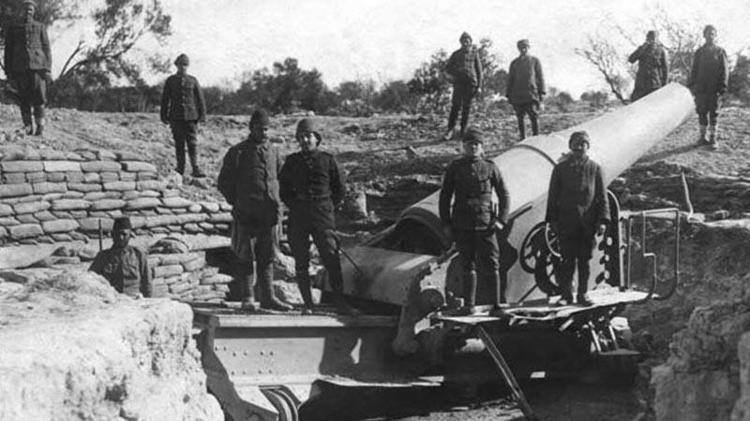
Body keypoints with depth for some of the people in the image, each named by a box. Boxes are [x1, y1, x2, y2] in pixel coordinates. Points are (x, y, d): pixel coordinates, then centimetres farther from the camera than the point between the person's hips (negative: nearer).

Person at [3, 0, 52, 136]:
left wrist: (47, 69, -2)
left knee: (39, 98, -7)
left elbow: (46, 48, 8)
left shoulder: (40, 27, 13)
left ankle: (40, 127, -2)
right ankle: (28, 126, 4)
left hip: (37, 66, -1)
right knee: (24, 99, 0)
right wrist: (9, 72, 6)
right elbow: (8, 51, 14)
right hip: (20, 68, 1)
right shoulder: (13, 29, 15)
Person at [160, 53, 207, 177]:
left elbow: (200, 99, 8)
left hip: (191, 116, -1)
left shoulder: (193, 80, 7)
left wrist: (202, 115, 1)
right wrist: (164, 116, 4)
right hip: (176, 118, 1)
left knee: (192, 143, -7)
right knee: (179, 144, 4)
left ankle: (195, 169, -10)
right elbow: (165, 99, 9)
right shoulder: (170, 81, 7)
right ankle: (180, 169, 10)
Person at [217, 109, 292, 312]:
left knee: (267, 257, 4)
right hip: (246, 214, -4)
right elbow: (223, 182, 4)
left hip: (269, 213, 4)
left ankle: (268, 297, 7)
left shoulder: (274, 152, 14)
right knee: (245, 256, 0)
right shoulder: (237, 152, 1)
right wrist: (237, 202, -1)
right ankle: (247, 298, 5)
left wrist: (276, 201, 12)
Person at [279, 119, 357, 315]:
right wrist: (296, 207, 9)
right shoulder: (292, 162, 8)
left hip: (322, 217, -1)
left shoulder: (327, 160, 5)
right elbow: (284, 190, 19)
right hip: (298, 218, 2)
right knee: (301, 262, 1)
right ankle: (307, 304, 7)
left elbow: (340, 189, 13)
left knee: (331, 260, -8)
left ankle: (340, 302, -5)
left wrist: (326, 208, 8)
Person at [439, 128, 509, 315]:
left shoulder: (490, 167, 4)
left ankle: (498, 303, 2)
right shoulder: (455, 168, 6)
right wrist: (446, 222, 3)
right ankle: (469, 305, 9)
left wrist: (501, 220, -3)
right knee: (467, 265, 5)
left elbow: (503, 195, 7)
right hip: (462, 225, 1)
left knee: (492, 264, -3)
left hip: (485, 223, -1)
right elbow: (445, 196, 9)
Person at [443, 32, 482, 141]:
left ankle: (463, 131, 9)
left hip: (471, 83, 0)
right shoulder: (456, 54, 11)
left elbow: (479, 70, 10)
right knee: (456, 105, -11)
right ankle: (451, 130, -12)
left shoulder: (474, 54, 9)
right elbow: (448, 67, 16)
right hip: (458, 82, 0)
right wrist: (449, 75, -6)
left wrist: (479, 86, 4)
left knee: (467, 107, 3)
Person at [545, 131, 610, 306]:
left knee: (584, 260, 5)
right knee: (567, 260, 1)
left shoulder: (594, 168, 5)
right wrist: (552, 220, 0)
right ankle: (566, 294, 9)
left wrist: (603, 220, -4)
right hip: (566, 223, 0)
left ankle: (583, 294, 14)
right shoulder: (561, 168, 5)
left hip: (587, 224, 0)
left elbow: (602, 196, 4)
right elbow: (553, 196, 6)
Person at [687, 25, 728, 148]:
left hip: (714, 89, -2)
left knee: (713, 113, 0)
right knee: (702, 112, 6)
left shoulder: (720, 51, 2)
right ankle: (702, 136, 15)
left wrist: (723, 85, -10)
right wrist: (690, 85, 6)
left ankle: (713, 138, 7)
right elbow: (693, 70, 12)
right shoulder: (699, 52, 10)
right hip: (700, 88, 2)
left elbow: (724, 70, -1)